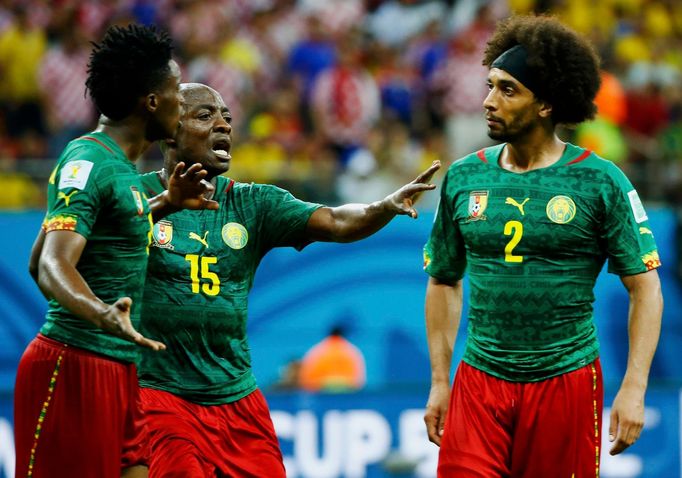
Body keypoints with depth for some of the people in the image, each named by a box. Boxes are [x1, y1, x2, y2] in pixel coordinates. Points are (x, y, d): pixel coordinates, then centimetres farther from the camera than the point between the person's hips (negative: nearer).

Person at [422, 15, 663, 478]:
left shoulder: (601, 182, -5)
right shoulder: (463, 178, 5)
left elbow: (646, 287, -4)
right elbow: (445, 282, 14)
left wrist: (634, 388, -11)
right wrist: (439, 382, 10)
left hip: (566, 381, -2)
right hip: (480, 382, 2)